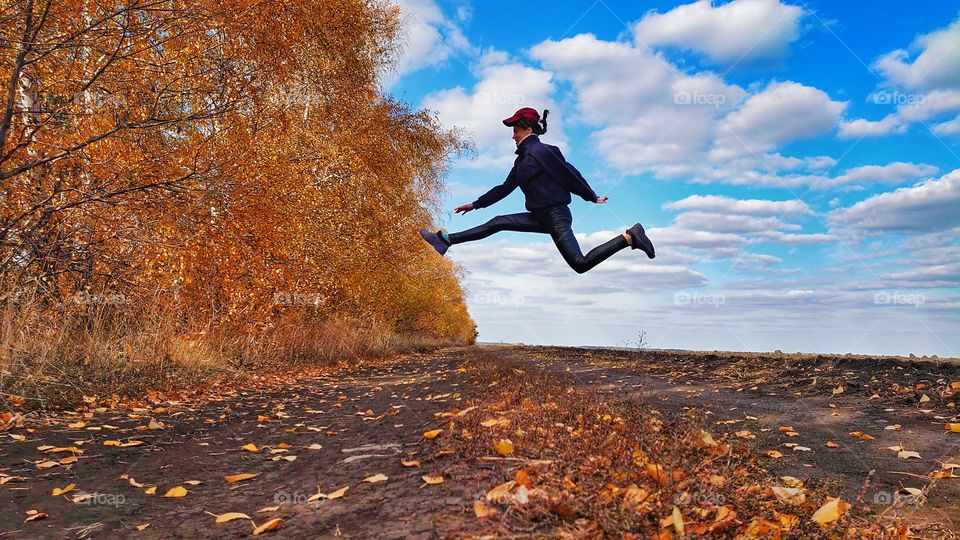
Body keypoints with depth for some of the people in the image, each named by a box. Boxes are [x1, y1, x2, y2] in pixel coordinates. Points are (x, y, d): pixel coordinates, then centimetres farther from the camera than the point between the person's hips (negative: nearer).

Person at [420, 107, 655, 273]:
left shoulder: (541, 151, -12)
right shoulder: (522, 159, 16)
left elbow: (569, 173, -11)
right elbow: (505, 188, 24)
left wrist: (592, 197, -6)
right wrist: (475, 204, 27)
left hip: (556, 215, -9)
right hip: (541, 216, 9)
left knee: (580, 264, -17)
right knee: (497, 223, 5)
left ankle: (629, 237, -10)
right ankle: (446, 240, 6)